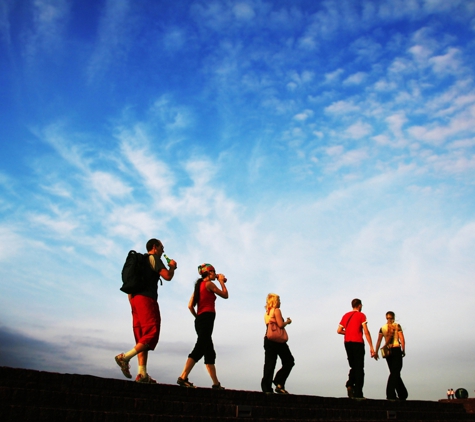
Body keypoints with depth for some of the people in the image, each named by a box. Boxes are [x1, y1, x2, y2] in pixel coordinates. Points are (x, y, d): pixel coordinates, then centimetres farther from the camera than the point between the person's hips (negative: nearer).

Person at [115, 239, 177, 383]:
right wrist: (172, 266, 9)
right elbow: (167, 276, -11)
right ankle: (125, 357, -23)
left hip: (135, 299, 9)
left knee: (142, 338, 4)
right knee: (152, 333, -11)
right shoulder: (154, 258, 0)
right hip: (146, 299, -9)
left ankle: (142, 373, -3)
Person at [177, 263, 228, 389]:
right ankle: (183, 378, -23)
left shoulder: (199, 285, 21)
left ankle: (216, 383, 10)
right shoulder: (209, 284, -1)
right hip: (207, 318, -9)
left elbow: (190, 306, 14)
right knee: (199, 349, -15)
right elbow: (225, 295, 6)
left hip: (199, 320, 9)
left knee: (210, 352, 9)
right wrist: (221, 281, 17)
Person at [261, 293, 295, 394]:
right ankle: (279, 383, -5)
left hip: (267, 339, 8)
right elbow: (280, 325, -15)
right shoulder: (276, 310, -5)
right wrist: (287, 322, 4)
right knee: (289, 361, 4)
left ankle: (266, 388, -2)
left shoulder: (266, 313, 18)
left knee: (269, 364, 4)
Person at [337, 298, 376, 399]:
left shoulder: (346, 315, 15)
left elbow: (339, 331, 9)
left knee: (353, 367, 16)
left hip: (347, 343, 5)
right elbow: (366, 331, -9)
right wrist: (371, 347, -10)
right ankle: (358, 393, -4)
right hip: (357, 343, -5)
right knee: (359, 368, 0)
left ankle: (350, 384, -8)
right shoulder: (361, 315, 0)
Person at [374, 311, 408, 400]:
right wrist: (403, 350, -1)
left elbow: (379, 341, 2)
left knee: (394, 372, 14)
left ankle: (403, 394, 22)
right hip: (396, 350, -4)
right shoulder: (397, 326, -2)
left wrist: (376, 352, 3)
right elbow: (402, 339, -9)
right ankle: (390, 394, -12)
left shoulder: (382, 328, 7)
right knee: (395, 372, -3)